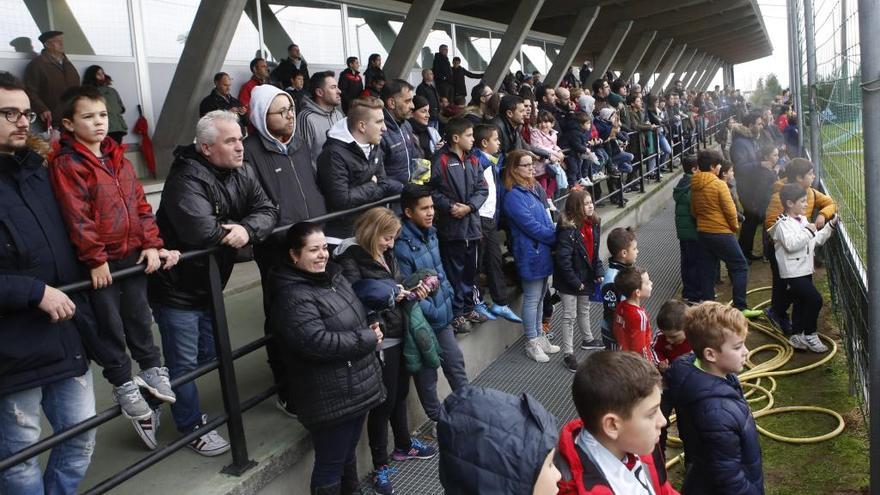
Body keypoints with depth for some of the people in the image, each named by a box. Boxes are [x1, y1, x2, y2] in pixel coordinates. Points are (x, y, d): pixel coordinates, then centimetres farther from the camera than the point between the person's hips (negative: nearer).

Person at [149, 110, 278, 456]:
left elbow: (267, 211, -6)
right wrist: (234, 232, -19)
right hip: (176, 287, -9)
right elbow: (202, 230, -39)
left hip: (209, 284, 9)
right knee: (184, 362, 5)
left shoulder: (241, 174, 1)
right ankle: (192, 426, 26)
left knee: (208, 355, 22)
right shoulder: (187, 179, -25)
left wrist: (247, 229, -27)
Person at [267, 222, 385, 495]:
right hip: (331, 399, -9)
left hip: (357, 388, 9)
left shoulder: (332, 276, 8)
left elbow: (356, 317, 22)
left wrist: (371, 328, -1)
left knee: (348, 453, 25)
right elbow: (318, 342, -30)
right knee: (331, 465, 7)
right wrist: (368, 339, -19)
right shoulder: (292, 297, -21)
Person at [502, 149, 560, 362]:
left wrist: (556, 231, 2)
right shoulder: (514, 195, -16)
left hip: (543, 250, 9)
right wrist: (558, 237, -10)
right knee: (532, 298, 2)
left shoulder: (534, 188, 12)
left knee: (540, 296, 18)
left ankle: (539, 336, 31)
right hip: (531, 253, -9)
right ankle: (532, 343, 15)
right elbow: (530, 225, -19)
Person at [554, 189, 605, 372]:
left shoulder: (593, 225, 0)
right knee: (569, 316, 2)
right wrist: (576, 282, -21)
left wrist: (599, 272, 1)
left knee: (584, 310, 27)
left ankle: (587, 339, 48)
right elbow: (563, 259, -26)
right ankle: (568, 354, 12)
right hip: (569, 281, -7)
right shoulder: (567, 229, -26)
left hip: (586, 277, 7)